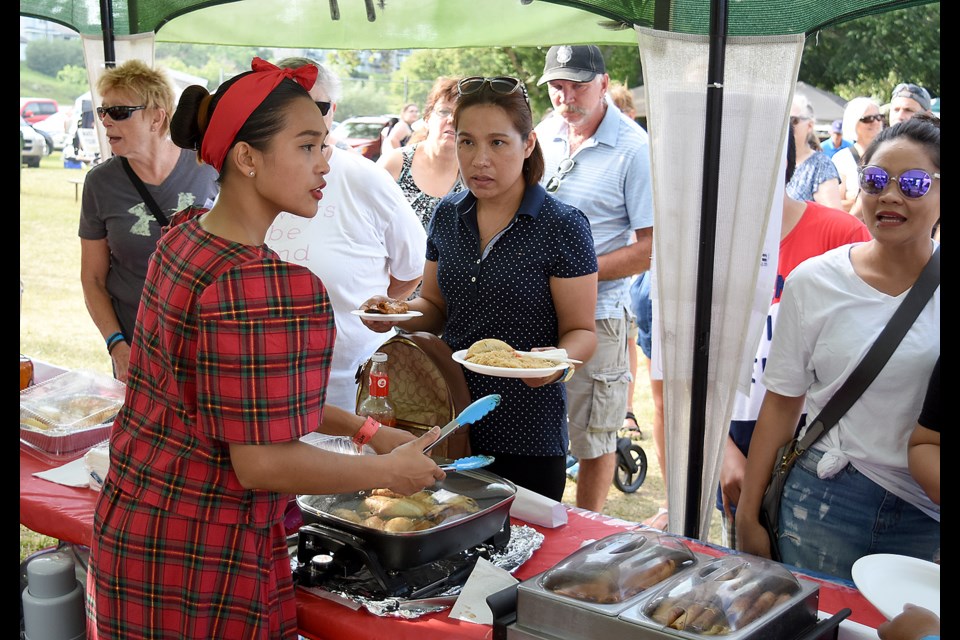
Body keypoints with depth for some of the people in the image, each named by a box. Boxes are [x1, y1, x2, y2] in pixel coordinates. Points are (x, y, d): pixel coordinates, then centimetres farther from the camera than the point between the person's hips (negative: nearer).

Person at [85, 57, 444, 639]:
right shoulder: (264, 286, -27)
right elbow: (262, 462, -24)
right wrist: (388, 470, -11)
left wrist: (365, 430, 10)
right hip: (199, 559, -9)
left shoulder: (185, 236, 4)